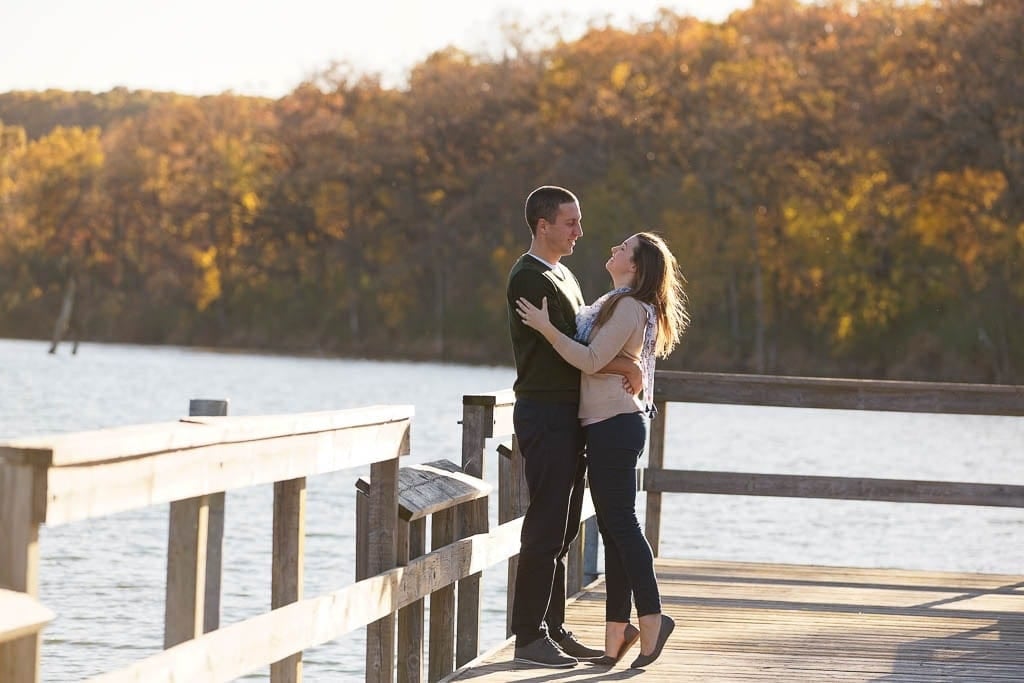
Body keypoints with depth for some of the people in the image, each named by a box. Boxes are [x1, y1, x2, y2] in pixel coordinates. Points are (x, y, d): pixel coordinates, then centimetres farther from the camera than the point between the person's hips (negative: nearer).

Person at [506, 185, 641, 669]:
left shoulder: (562, 276, 20)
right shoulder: (529, 279, -12)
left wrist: (618, 368, 0)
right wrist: (627, 367, -8)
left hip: (568, 417, 9)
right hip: (544, 414, -9)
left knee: (562, 529, 11)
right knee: (545, 528, -8)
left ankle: (552, 628, 17)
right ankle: (529, 637, -5)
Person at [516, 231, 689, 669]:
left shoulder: (629, 308, -13)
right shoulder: (618, 304, 18)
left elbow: (592, 360, -20)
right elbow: (593, 358, 24)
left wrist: (547, 328, -19)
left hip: (614, 426, -10)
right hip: (611, 424, 10)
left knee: (620, 523, -10)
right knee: (613, 528, 9)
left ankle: (651, 618, -8)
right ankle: (617, 629, 10)